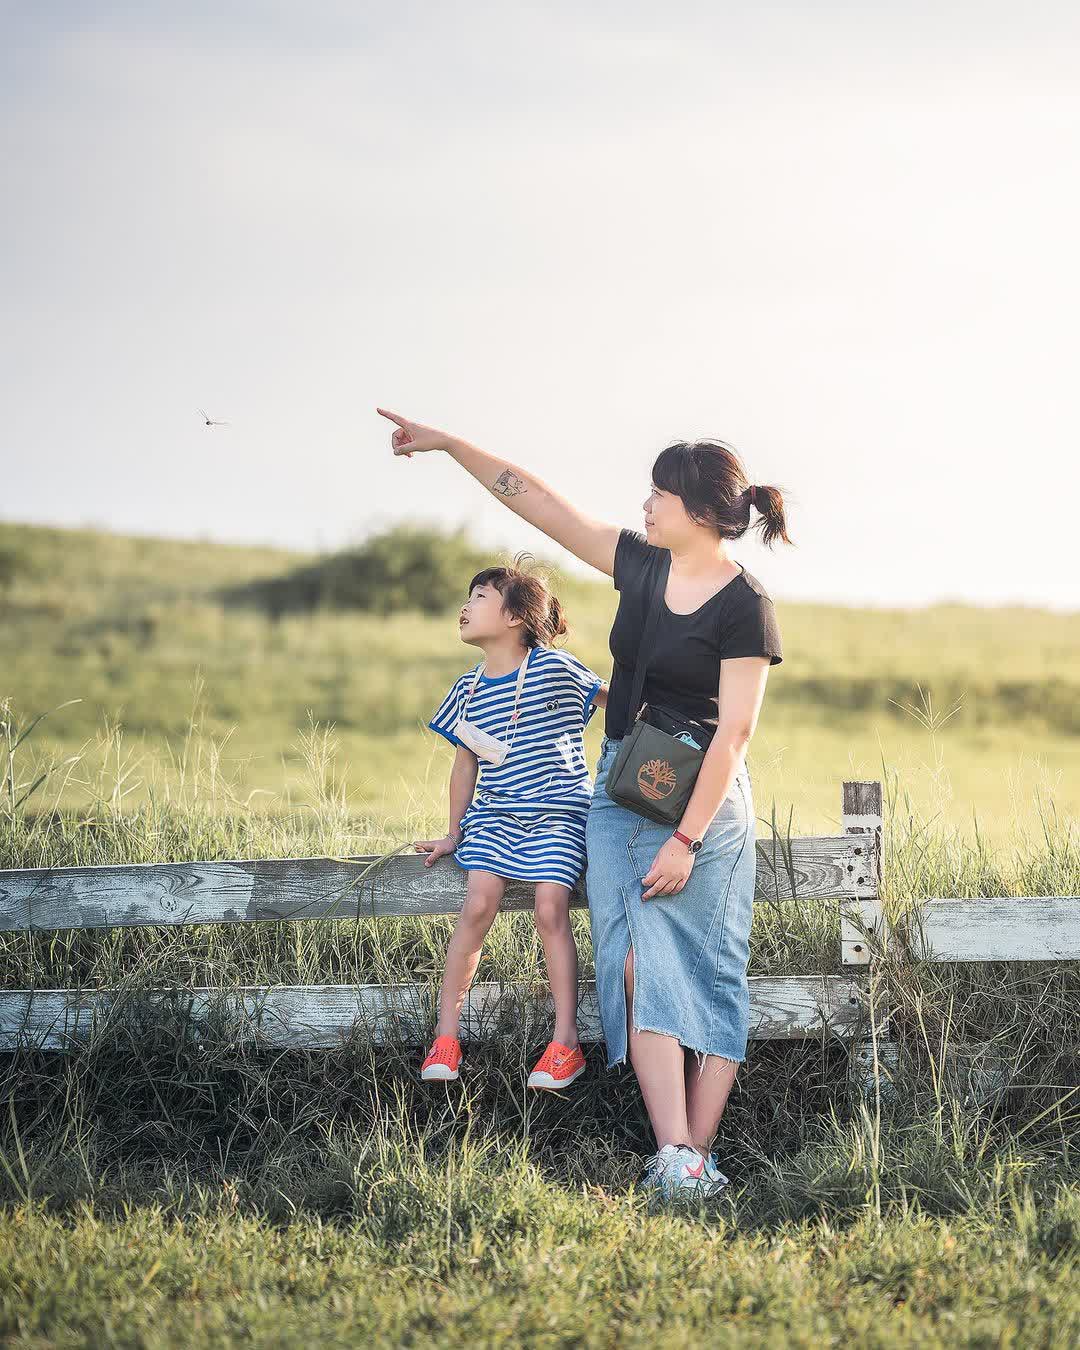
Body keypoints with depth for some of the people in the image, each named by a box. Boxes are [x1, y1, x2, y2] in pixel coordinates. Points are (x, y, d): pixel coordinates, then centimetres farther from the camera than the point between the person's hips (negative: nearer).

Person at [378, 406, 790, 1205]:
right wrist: (450, 445, 11)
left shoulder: (745, 607, -12)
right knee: (640, 967, -8)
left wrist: (685, 839, -20)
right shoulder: (641, 565, 6)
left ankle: (700, 1155, -5)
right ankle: (673, 1155, -16)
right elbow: (541, 503, 12)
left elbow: (735, 734, -16)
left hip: (700, 800, -6)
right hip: (618, 793, 6)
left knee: (705, 972, -4)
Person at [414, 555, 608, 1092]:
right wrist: (453, 834, 18)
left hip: (558, 812, -4)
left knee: (550, 910, -18)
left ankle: (565, 1043, -11)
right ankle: (446, 1038, -12)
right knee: (478, 906, -15)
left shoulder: (554, 670, -8)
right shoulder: (468, 689, 8)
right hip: (494, 813, 4)